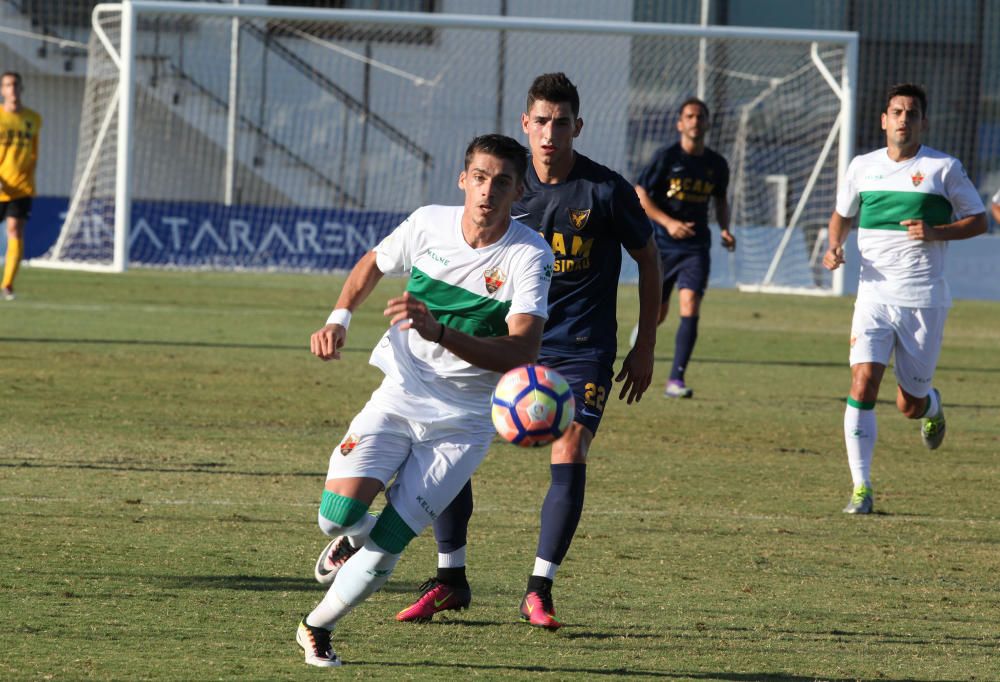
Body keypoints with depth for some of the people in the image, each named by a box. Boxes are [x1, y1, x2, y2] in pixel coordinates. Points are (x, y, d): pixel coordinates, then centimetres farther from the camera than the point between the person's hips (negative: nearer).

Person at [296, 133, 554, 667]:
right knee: (338, 513, -18)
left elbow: (522, 352, -29)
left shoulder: (530, 256, -16)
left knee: (386, 545, -10)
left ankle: (317, 628, 14)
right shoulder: (428, 224, -5)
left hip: (463, 422, -2)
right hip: (399, 397, 2)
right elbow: (372, 264, 18)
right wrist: (339, 319, 1)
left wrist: (438, 331, -41)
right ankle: (357, 533, 20)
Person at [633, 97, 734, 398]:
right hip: (662, 245, -2)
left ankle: (676, 379, -16)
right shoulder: (666, 157, -7)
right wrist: (668, 222, -19)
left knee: (690, 306, -17)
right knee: (657, 313, 5)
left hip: (696, 247, 2)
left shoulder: (716, 164, 5)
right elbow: (640, 197, -6)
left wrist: (724, 228, 4)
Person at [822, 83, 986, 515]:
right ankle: (861, 487, -11)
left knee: (909, 405, 5)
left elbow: (978, 220, 3)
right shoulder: (862, 167, 7)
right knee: (863, 383, -17)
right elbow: (842, 215, 23)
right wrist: (834, 248, 2)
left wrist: (935, 232, -14)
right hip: (874, 295, 2)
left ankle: (932, 405, 44)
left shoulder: (944, 168, -2)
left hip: (924, 298, -2)